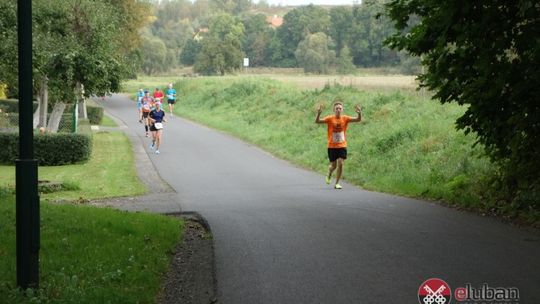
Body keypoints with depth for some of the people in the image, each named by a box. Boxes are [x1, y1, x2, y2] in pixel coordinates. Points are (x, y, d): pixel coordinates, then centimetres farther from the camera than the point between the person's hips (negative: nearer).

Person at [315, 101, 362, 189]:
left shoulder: (345, 118, -4)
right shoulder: (330, 118, -9)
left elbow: (358, 120, -12)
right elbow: (317, 121, -17)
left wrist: (359, 113, -34)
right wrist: (319, 113, -37)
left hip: (342, 146, 1)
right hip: (332, 146, -1)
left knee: (341, 163, -11)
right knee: (333, 165, 4)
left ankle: (337, 183, 4)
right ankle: (329, 175, 40)